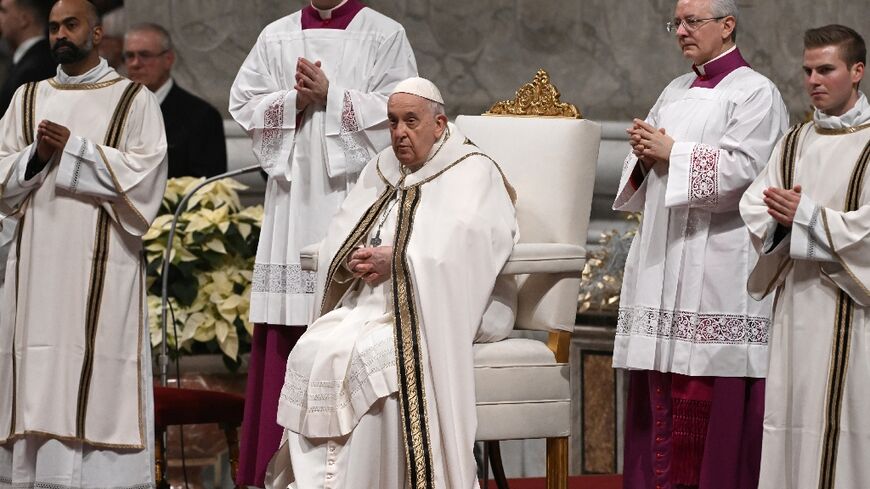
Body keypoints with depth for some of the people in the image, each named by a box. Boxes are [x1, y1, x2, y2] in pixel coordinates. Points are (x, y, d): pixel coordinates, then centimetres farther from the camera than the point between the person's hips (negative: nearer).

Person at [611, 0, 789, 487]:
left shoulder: (755, 93, -3)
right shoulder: (675, 93, 19)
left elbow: (742, 170, -16)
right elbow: (643, 180, 21)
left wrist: (671, 152, -11)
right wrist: (645, 155, -1)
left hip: (718, 261, -7)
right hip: (664, 259, 7)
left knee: (708, 388, -9)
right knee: (660, 389, 4)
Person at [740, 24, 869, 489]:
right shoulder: (795, 142, 15)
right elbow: (754, 207, 6)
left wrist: (806, 215, -17)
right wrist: (779, 216, -15)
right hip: (796, 299, 6)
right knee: (793, 418, 4)